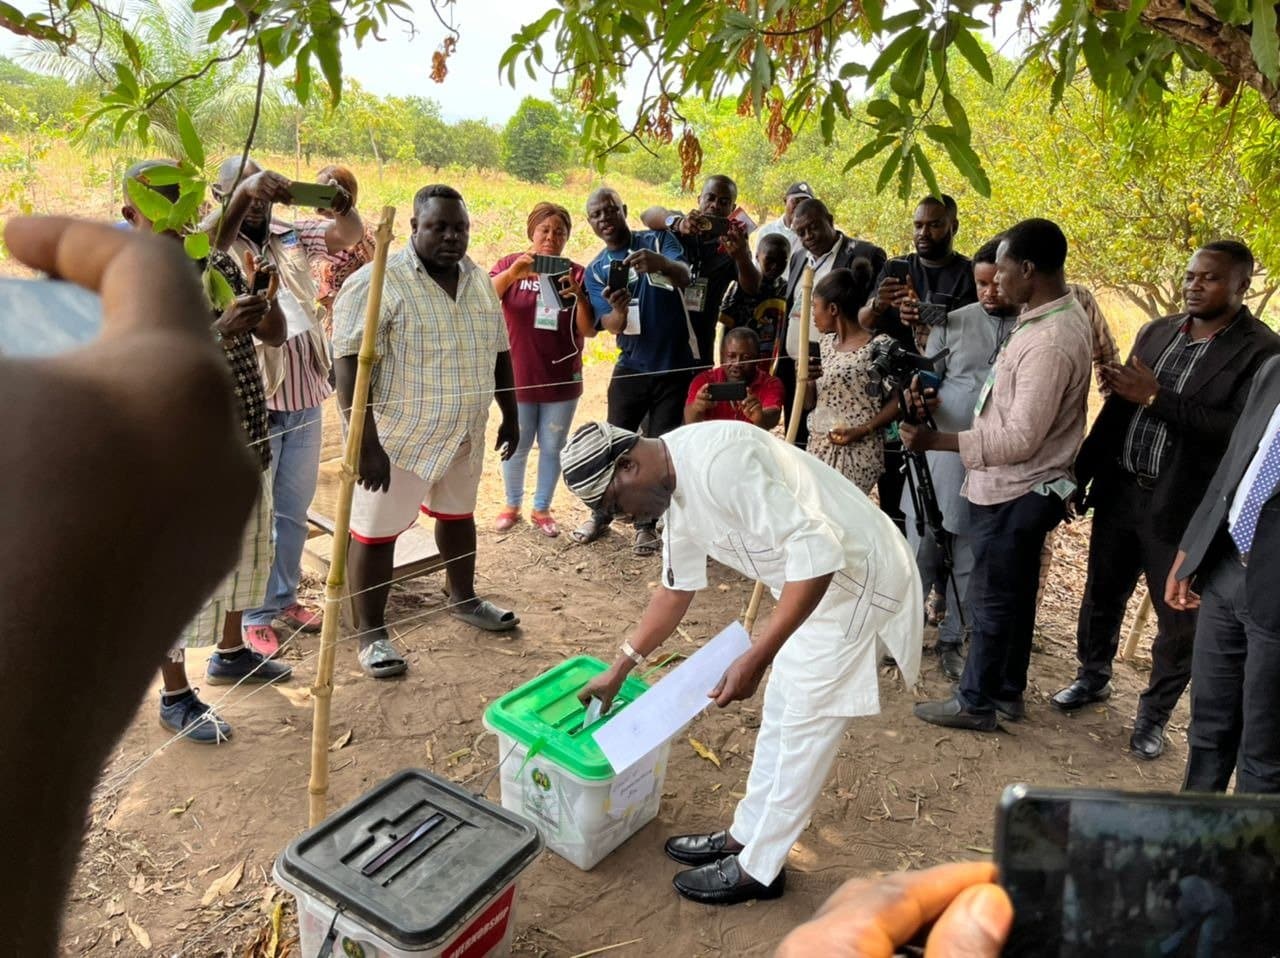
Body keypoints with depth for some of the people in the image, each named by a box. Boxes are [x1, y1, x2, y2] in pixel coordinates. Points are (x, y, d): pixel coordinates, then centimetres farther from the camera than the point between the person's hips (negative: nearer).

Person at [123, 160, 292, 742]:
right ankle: (176, 697, 23)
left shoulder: (220, 265, 6)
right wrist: (221, 330, -35)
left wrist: (267, 297, -15)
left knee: (244, 557, 22)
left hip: (247, 448, 7)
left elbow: (273, 336, 5)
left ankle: (231, 654, 44)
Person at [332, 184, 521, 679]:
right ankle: (371, 634, 19)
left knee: (458, 514, 22)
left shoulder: (480, 281, 5)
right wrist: (366, 443, -27)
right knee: (377, 532, 4)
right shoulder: (378, 282, -17)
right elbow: (350, 366, -22)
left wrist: (511, 415, 14)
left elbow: (499, 353, 14)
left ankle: (463, 598, 42)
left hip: (465, 433, 7)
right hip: (398, 436, -6)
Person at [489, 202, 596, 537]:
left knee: (552, 447, 11)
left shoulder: (576, 273, -3)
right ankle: (512, 505, 32)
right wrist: (512, 274, -37)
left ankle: (542, 508, 28)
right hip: (518, 377, -1)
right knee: (516, 446, 12)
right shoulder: (511, 264, -4)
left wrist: (579, 295, -24)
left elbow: (589, 330, -7)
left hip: (562, 379, 1)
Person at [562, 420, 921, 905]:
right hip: (814, 581, 10)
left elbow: (819, 551, -31)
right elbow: (677, 588, 17)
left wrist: (755, 658, -28)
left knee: (804, 731, 4)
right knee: (779, 716, 20)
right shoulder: (677, 487, 4)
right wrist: (619, 669, 22)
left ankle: (758, 868, 21)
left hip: (855, 577, -9)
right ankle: (744, 835, 36)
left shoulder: (718, 461, -28)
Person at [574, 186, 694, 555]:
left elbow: (685, 277, -23)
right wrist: (619, 309, -35)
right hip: (632, 367, 2)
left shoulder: (659, 240, -3)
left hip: (676, 365, -2)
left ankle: (647, 524, 18)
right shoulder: (595, 270, 2)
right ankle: (601, 515, 25)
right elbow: (612, 326, -11)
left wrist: (662, 263, -46)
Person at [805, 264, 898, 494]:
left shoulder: (879, 346, -10)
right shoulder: (826, 343, 11)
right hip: (818, 448, 6)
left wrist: (863, 430, -17)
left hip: (857, 451, -6)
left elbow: (897, 400, -8)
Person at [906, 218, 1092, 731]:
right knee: (1015, 592, 20)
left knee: (992, 599, 5)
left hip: (1014, 492, -10)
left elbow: (1020, 439, -27)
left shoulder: (1050, 343, -27)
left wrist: (937, 441, -24)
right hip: (1021, 487, 10)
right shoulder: (1060, 313, 5)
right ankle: (1007, 690, 35)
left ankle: (975, 702, 21)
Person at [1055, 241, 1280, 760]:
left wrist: (1156, 398, -23)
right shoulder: (1156, 332, 7)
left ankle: (1153, 715, 28)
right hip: (1119, 491, 5)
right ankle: (1092, 677, 40)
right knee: (1101, 594, 18)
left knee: (1179, 620, 8)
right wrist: (1081, 475, 6)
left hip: (1183, 509, -5)